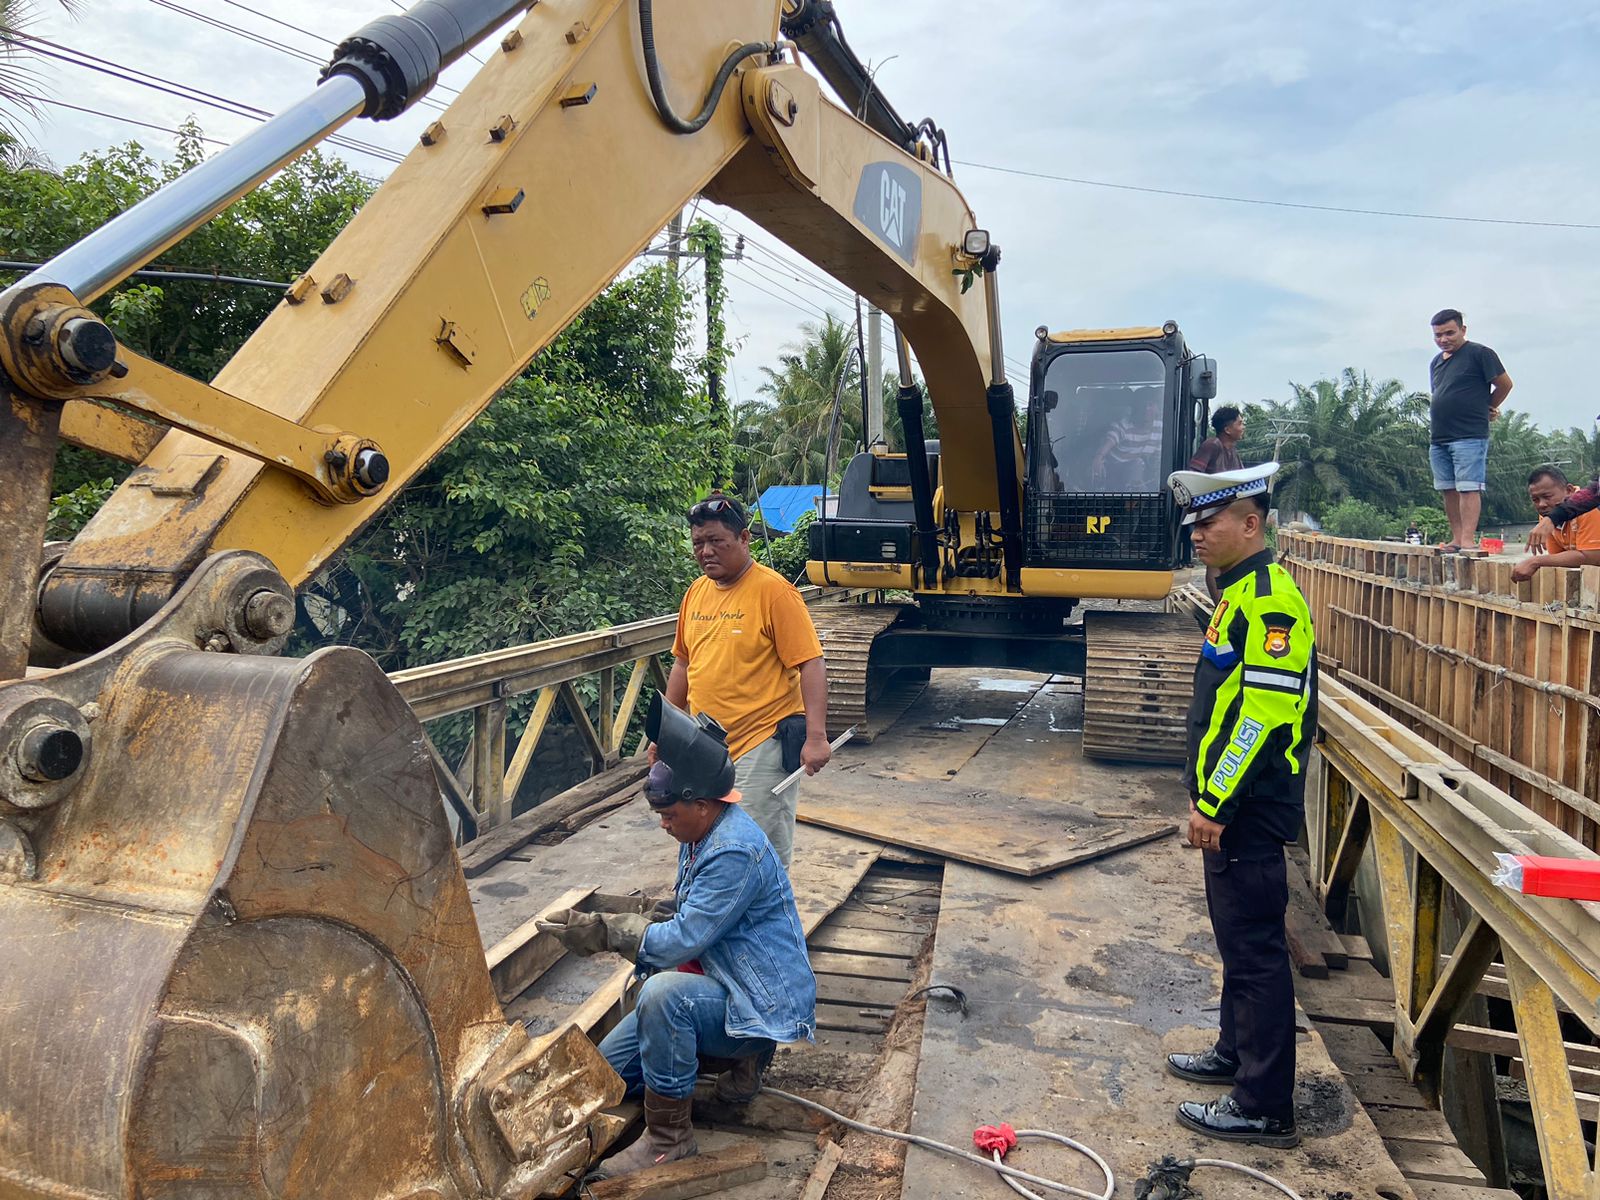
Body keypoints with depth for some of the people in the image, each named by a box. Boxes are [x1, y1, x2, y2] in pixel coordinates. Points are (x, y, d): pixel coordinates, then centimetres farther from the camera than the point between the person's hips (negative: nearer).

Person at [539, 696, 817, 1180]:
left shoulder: (735, 851, -28)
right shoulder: (702, 833, 4)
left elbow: (681, 940, -28)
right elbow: (677, 911, 16)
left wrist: (602, 931, -22)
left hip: (762, 1000, -10)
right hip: (713, 982, 10)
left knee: (663, 993, -38)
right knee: (607, 1072, 8)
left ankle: (669, 1137, -19)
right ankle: (741, 1056, 16)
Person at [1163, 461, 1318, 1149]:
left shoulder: (1270, 601, -18)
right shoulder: (1240, 594, 15)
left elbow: (1268, 714, -25)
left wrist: (1216, 802, -22)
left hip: (1247, 810, -11)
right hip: (1232, 807, 11)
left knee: (1255, 949, -3)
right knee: (1237, 937, 21)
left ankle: (1264, 1109, 7)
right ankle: (1237, 1052, 38)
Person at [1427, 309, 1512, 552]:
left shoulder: (1480, 354, -3)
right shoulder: (1435, 363, 18)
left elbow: (1505, 384, 0)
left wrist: (1487, 408, 14)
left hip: (1469, 437, -7)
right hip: (1439, 439, 7)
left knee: (1468, 488, -11)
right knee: (1449, 490, 7)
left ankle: (1468, 540, -15)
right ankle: (1456, 538, 11)